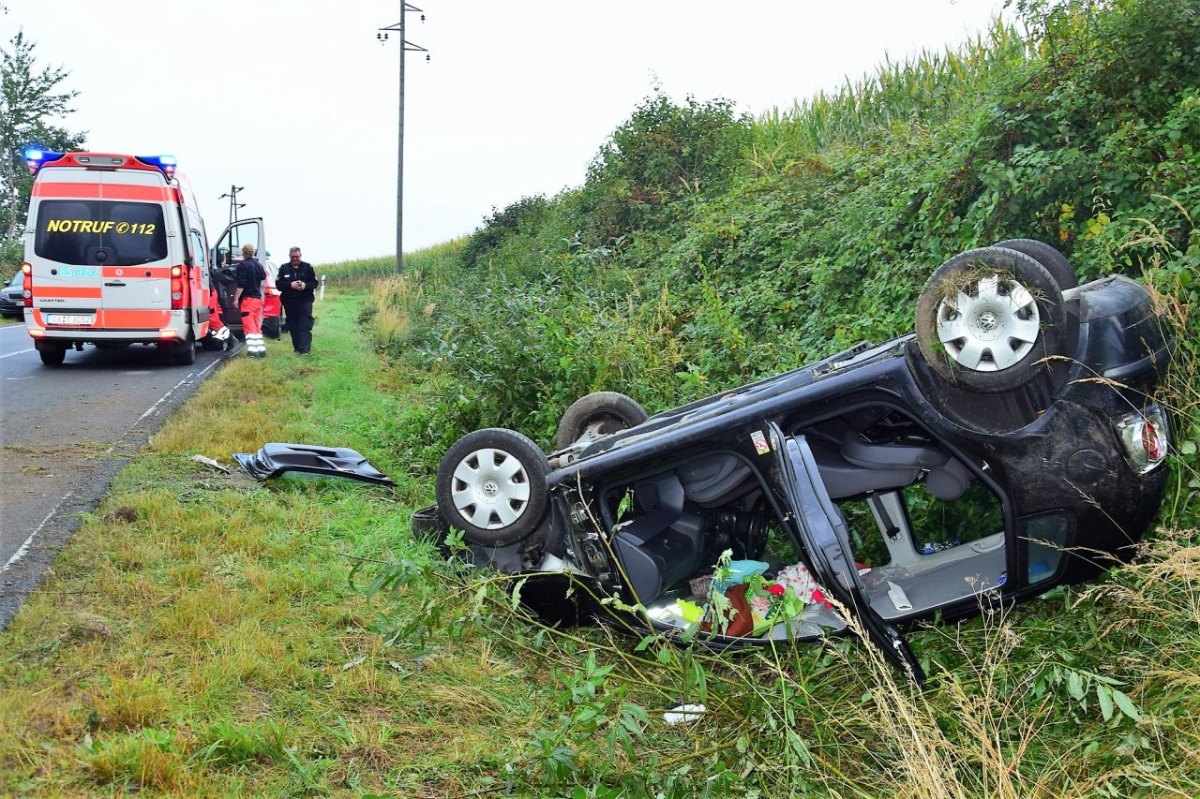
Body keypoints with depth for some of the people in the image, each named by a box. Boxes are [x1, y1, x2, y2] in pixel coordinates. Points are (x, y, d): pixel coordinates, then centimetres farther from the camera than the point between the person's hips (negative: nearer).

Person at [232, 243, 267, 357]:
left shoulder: (243, 265, -11)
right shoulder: (259, 265, 11)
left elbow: (241, 284, -18)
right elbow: (263, 278, 26)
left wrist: (236, 298, -16)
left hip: (247, 299, -7)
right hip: (258, 298, 7)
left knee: (249, 326, -8)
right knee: (257, 326, 13)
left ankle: (252, 350, -15)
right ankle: (261, 349, 10)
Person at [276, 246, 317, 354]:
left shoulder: (307, 267, 4)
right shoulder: (284, 268, 7)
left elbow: (314, 283, 3)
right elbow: (278, 284, 0)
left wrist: (305, 285, -17)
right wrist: (290, 285, -17)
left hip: (305, 301, -2)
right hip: (289, 302, 2)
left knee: (305, 325, -11)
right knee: (293, 326, 6)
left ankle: (304, 349, -16)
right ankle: (297, 347, 16)